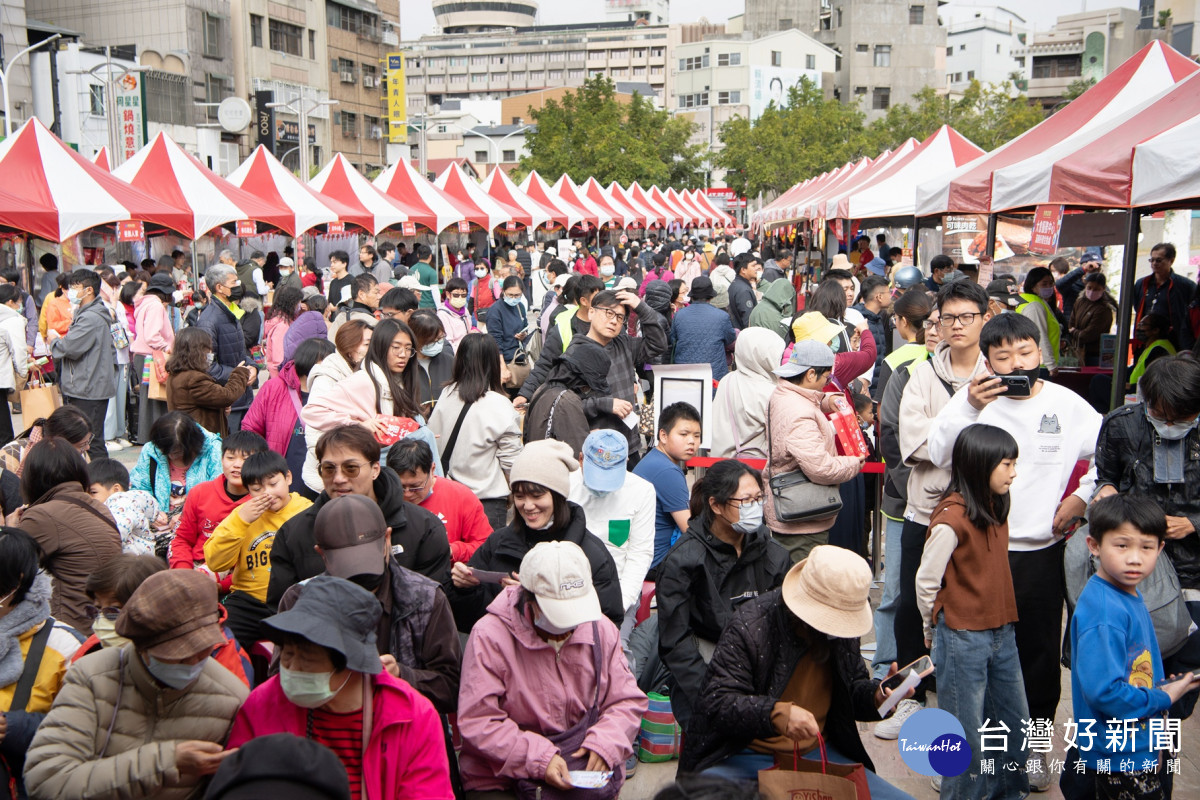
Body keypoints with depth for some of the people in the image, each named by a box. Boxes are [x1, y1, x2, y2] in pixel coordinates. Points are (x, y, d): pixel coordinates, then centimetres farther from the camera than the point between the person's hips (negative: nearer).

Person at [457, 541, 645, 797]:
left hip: (586, 769, 3)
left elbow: (628, 700, 12)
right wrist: (539, 759, -22)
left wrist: (605, 743, -8)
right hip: (502, 779, -3)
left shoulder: (600, 629, 7)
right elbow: (476, 722, -13)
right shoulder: (490, 637, -9)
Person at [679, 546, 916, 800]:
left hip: (818, 754, 6)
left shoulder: (843, 627, 3)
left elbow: (853, 688, 16)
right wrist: (775, 713, -38)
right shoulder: (749, 625, -16)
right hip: (746, 757, -6)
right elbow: (716, 703, -22)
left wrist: (877, 695, -8)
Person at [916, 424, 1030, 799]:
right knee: (968, 738, 4)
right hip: (963, 640, -8)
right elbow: (926, 582, -12)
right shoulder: (952, 518, -19)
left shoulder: (996, 507, 6)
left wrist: (1001, 622, 12)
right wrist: (935, 631, 2)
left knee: (1015, 723, 16)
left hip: (1001, 633, 8)